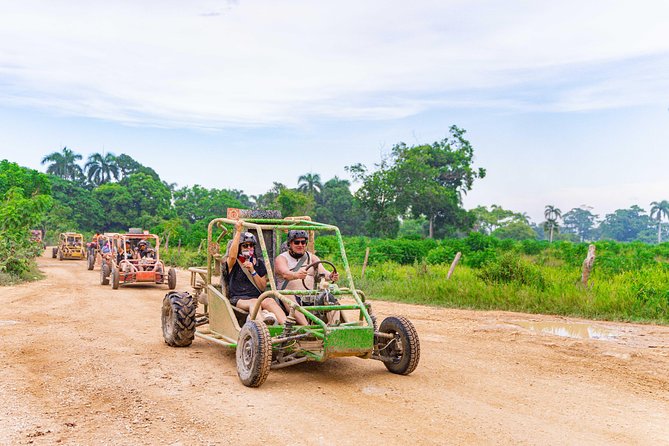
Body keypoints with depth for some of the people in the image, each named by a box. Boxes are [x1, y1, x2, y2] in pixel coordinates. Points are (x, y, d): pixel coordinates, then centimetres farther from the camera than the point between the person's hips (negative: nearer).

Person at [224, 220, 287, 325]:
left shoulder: (259, 264, 20)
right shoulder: (233, 263, 10)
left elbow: (263, 287, 10)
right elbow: (232, 255, -18)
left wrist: (252, 270, -4)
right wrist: (238, 231, -17)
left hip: (258, 297, 3)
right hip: (238, 299, -3)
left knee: (270, 301, -33)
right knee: (254, 302, -38)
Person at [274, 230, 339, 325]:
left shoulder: (312, 258, 17)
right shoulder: (281, 258, 5)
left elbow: (322, 271, -2)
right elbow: (285, 273, -17)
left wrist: (331, 276, -27)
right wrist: (296, 275, -41)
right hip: (291, 295, -3)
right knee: (286, 293, -34)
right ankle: (306, 327, -49)